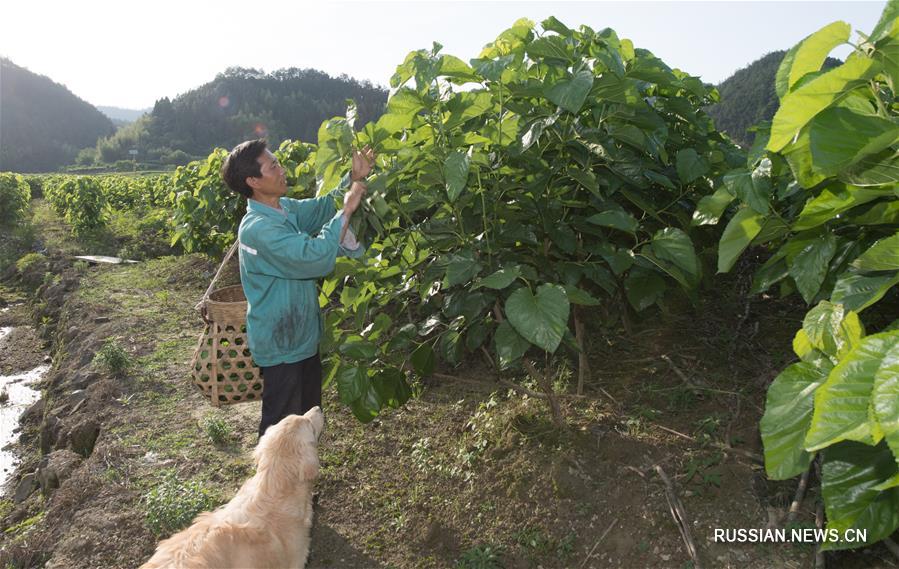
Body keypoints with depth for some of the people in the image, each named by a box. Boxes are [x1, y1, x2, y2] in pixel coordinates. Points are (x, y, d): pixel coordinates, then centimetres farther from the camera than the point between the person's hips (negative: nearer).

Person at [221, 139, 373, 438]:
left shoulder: (286, 208, 1)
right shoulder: (258, 228, -27)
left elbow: (323, 207, 13)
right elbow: (315, 257, -35)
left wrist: (354, 178, -4)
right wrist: (347, 210, -28)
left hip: (304, 335, 9)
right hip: (280, 345, -9)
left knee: (309, 415, 25)